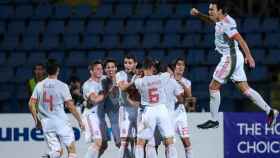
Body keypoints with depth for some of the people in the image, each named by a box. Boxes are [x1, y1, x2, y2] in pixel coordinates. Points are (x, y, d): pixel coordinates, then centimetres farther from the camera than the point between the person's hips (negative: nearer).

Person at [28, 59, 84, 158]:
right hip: (61, 122, -4)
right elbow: (70, 106, -7)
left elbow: (31, 104, 4)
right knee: (71, 149, 6)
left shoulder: (39, 85, 3)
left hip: (46, 123, 4)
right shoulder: (62, 86, -8)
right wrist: (80, 121, 4)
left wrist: (37, 120, 17)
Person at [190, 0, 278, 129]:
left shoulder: (226, 24, -19)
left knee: (213, 87, -2)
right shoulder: (221, 20, 10)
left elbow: (240, 40, -23)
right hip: (229, 58, 10)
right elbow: (211, 20, 32)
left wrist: (249, 56, -27)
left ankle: (214, 120, 3)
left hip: (230, 58, -10)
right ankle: (270, 112, 7)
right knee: (245, 89, 9)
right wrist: (198, 14, 17)